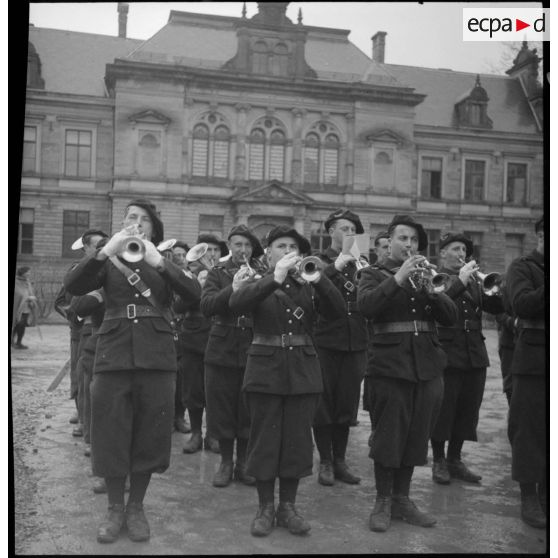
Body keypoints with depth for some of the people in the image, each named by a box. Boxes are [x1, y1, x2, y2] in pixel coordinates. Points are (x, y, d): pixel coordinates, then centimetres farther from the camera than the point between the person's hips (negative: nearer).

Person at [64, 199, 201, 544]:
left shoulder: (164, 261, 9)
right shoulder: (109, 262, 9)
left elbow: (194, 294, -8)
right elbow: (73, 286, -9)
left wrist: (158, 262, -20)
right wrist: (105, 252, -22)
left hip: (157, 358, 0)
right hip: (113, 356, 0)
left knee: (149, 436, 6)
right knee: (111, 436, 4)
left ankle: (136, 508, 23)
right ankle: (115, 509, 21)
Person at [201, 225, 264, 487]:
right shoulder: (218, 274, 5)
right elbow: (206, 306, -11)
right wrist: (234, 287, -21)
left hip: (253, 350, 0)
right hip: (222, 350, 0)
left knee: (248, 412, 6)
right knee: (222, 409, 6)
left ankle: (243, 463, 21)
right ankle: (226, 461, 21)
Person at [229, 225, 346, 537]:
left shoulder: (309, 286, 8)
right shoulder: (257, 283, 3)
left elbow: (338, 312, -7)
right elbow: (237, 304, -19)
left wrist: (319, 278, -21)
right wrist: (276, 277, -28)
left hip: (303, 371, 2)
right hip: (266, 370, -2)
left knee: (297, 441, 6)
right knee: (265, 440, 3)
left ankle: (288, 507, 19)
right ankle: (266, 508, 16)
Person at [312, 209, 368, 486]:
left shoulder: (359, 265, 13)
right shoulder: (319, 261, 2)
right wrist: (337, 266, -24)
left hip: (355, 344, 4)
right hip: (325, 341, -3)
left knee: (347, 404, 9)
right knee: (323, 403, 3)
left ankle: (340, 461, 21)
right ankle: (325, 462, 15)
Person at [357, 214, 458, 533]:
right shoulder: (375, 274, 4)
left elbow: (451, 317, 3)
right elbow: (366, 306, -17)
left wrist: (431, 288, -12)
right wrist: (397, 279, -23)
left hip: (428, 366, 4)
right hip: (391, 365, -4)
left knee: (417, 435, 10)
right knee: (389, 435, 0)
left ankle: (402, 499, 25)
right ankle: (383, 502, 16)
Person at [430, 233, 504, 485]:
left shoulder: (473, 280, 16)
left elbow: (495, 307, 9)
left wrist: (495, 291, -10)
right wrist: (460, 280, -23)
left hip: (475, 355, 6)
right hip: (446, 354, -6)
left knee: (467, 410, 12)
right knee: (443, 409, 1)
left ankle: (455, 459, 26)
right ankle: (438, 461, 16)